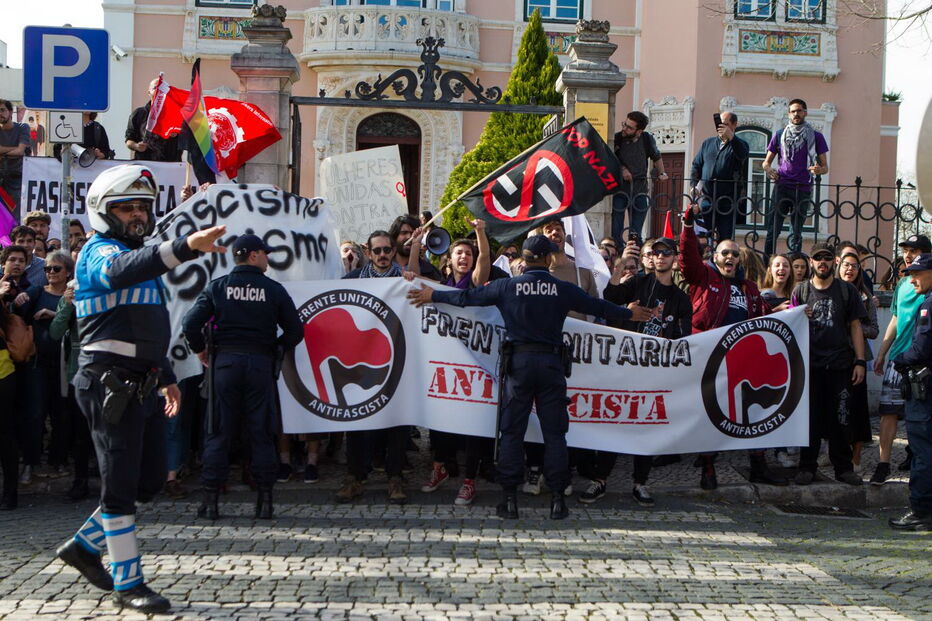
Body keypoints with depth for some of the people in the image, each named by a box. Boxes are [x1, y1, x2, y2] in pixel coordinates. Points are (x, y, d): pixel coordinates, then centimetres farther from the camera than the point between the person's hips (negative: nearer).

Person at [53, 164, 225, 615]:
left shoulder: (141, 257, 21)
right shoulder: (100, 252, -10)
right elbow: (123, 270, -37)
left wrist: (166, 377, 26)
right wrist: (186, 246, -52)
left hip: (141, 385, 10)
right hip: (111, 384, -10)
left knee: (150, 480, 14)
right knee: (121, 485, -3)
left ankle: (83, 547, 28)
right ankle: (128, 584, 4)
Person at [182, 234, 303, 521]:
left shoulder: (217, 287, 1)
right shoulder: (274, 290, 1)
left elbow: (190, 324, -7)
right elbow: (295, 330, 2)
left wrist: (200, 350, 10)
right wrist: (276, 350, 17)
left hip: (224, 362, 0)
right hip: (260, 364, 0)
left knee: (218, 433, 4)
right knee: (261, 433, 6)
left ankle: (210, 499, 3)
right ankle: (265, 499, 6)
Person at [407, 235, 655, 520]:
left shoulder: (507, 286, 0)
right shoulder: (563, 289, 0)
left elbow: (468, 297, 10)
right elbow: (597, 306, 14)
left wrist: (433, 296, 25)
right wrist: (629, 313, 32)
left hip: (518, 362, 0)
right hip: (551, 362, 0)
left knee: (511, 431, 6)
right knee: (554, 432, 6)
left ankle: (510, 498, 5)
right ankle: (557, 498, 5)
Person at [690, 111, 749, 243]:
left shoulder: (739, 145, 7)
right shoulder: (708, 143, 18)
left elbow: (743, 155, -18)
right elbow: (696, 166, 19)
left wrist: (731, 137, -26)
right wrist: (694, 185, 3)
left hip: (727, 199, -2)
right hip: (705, 196, 2)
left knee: (725, 236, -2)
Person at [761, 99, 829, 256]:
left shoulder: (816, 137, 9)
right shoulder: (780, 135, 12)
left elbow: (825, 167, 9)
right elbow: (766, 162, 17)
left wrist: (819, 170, -15)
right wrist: (768, 169, -7)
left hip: (803, 189, 0)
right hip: (781, 186, 1)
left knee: (796, 233, 3)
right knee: (772, 229, -6)